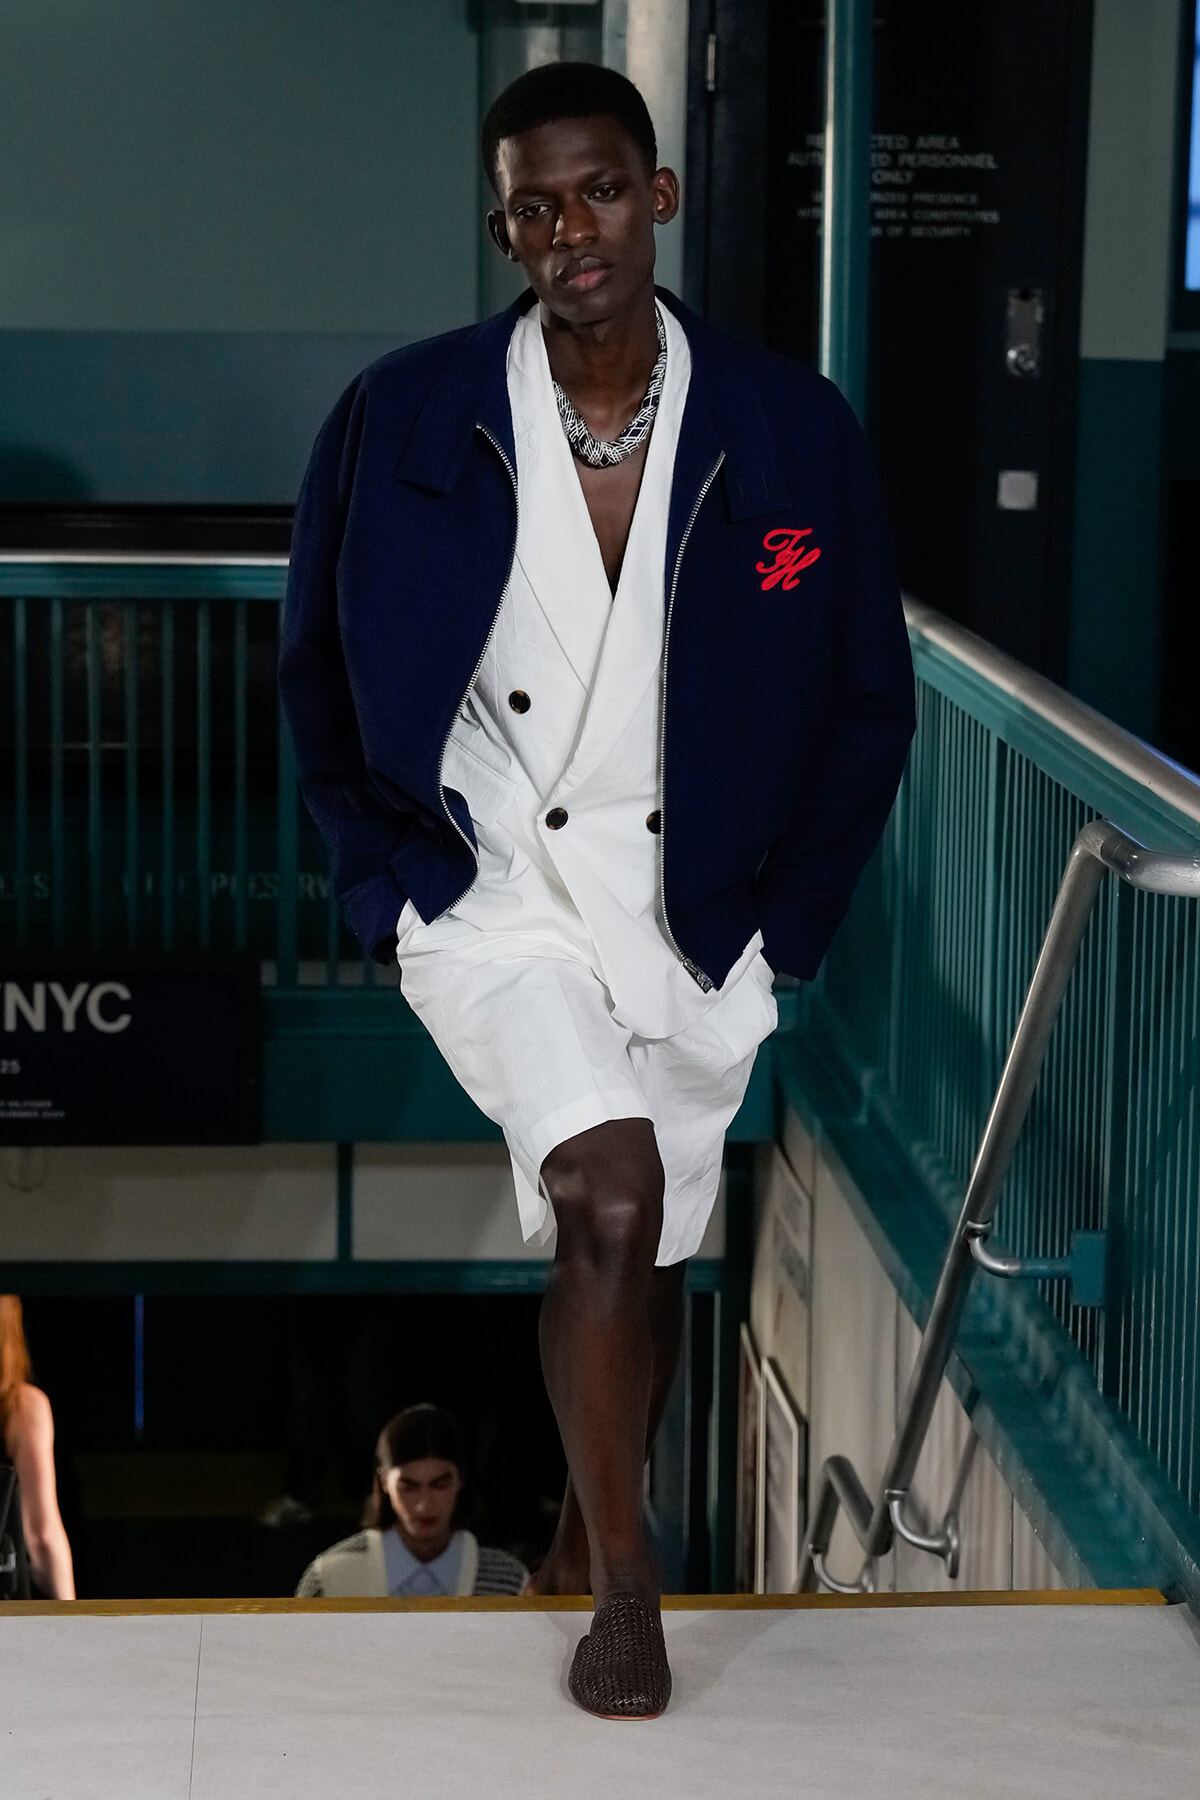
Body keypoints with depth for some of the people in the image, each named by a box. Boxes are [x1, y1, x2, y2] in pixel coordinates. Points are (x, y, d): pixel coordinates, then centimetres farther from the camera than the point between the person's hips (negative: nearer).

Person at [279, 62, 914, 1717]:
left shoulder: (792, 431, -5)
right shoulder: (402, 419, -6)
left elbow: (868, 702, 6)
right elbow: (321, 672, 8)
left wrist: (787, 926, 2)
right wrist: (391, 880, 1)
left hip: (689, 904, 2)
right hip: (489, 881, -2)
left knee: (644, 1254, 11)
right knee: (610, 1192, -23)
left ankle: (582, 1544, 39)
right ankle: (626, 1578, -6)